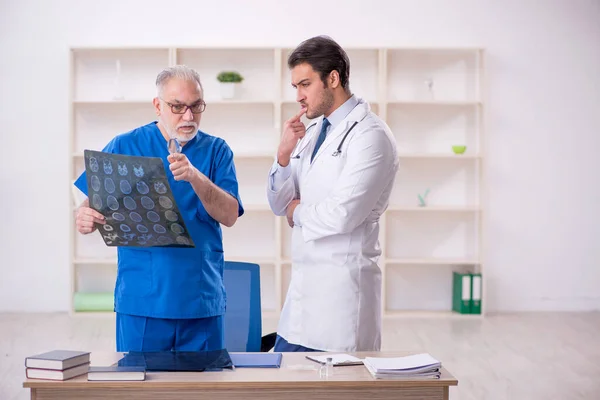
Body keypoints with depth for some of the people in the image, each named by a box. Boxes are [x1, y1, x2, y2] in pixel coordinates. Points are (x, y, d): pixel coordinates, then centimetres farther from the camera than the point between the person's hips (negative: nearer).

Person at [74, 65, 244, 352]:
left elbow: (230, 216, -7)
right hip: (141, 300, -1)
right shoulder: (125, 146, 4)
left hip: (201, 301, 1)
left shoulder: (216, 151, 5)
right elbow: (91, 206, 5)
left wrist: (196, 177, -23)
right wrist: (84, 218, -18)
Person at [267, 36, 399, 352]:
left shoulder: (370, 136, -11)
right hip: (304, 287, 8)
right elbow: (279, 204, 14)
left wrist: (297, 211, -2)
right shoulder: (312, 132, 14)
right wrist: (284, 153, -3)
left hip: (342, 288, -8)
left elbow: (342, 215, -21)